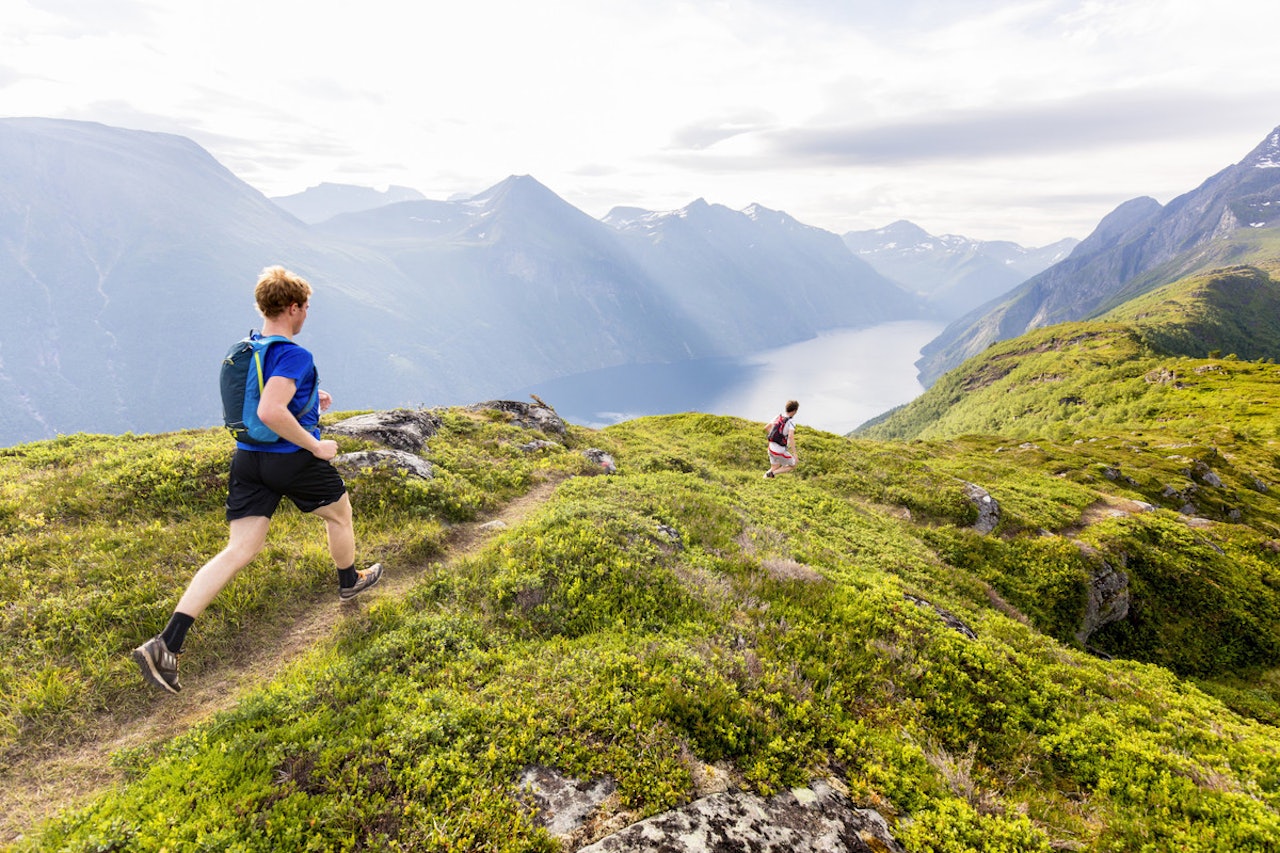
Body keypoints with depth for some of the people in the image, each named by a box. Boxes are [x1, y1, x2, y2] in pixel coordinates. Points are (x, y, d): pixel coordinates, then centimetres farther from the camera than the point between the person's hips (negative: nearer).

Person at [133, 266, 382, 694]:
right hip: (293, 460, -7)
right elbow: (270, 412, -31)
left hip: (248, 459, 7)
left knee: (238, 551, 6)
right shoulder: (294, 355, -19)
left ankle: (165, 644, -1)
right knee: (339, 512, 23)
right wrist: (316, 446, -20)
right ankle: (349, 582, 46)